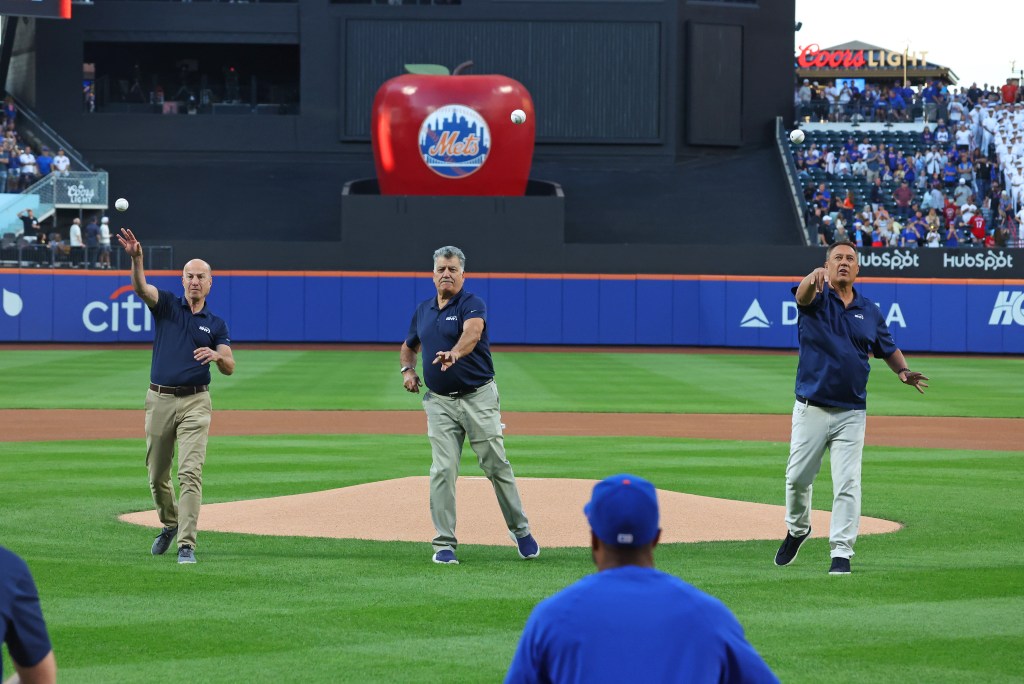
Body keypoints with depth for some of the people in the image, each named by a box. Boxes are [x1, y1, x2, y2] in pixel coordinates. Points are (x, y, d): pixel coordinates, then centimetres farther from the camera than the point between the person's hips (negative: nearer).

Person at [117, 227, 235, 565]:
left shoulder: (216, 324, 9)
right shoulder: (167, 305, 6)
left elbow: (229, 367, 1)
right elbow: (140, 287, -15)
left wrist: (216, 356, -23)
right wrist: (136, 258, -35)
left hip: (195, 402, -1)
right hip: (159, 400, 1)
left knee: (190, 472, -14)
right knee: (157, 474, 11)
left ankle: (186, 544, -17)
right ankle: (170, 524, 38)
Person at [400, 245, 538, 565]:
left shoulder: (472, 304, -8)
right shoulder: (423, 310, 11)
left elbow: (472, 332, -31)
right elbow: (408, 346, 28)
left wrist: (455, 353, -53)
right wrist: (407, 370, 6)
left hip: (478, 398, -4)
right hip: (440, 402, 4)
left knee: (496, 465, 2)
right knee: (443, 470, -4)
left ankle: (520, 530, 18)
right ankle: (444, 544, 0)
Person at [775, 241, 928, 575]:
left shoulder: (870, 311, 9)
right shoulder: (816, 298, -2)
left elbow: (888, 348, 19)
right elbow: (803, 293, -26)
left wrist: (904, 371, -3)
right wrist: (814, 278, -51)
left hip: (852, 413, 2)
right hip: (811, 408, -2)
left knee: (848, 484, -4)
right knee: (797, 476, 5)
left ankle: (841, 553, 0)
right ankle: (797, 529, 32)